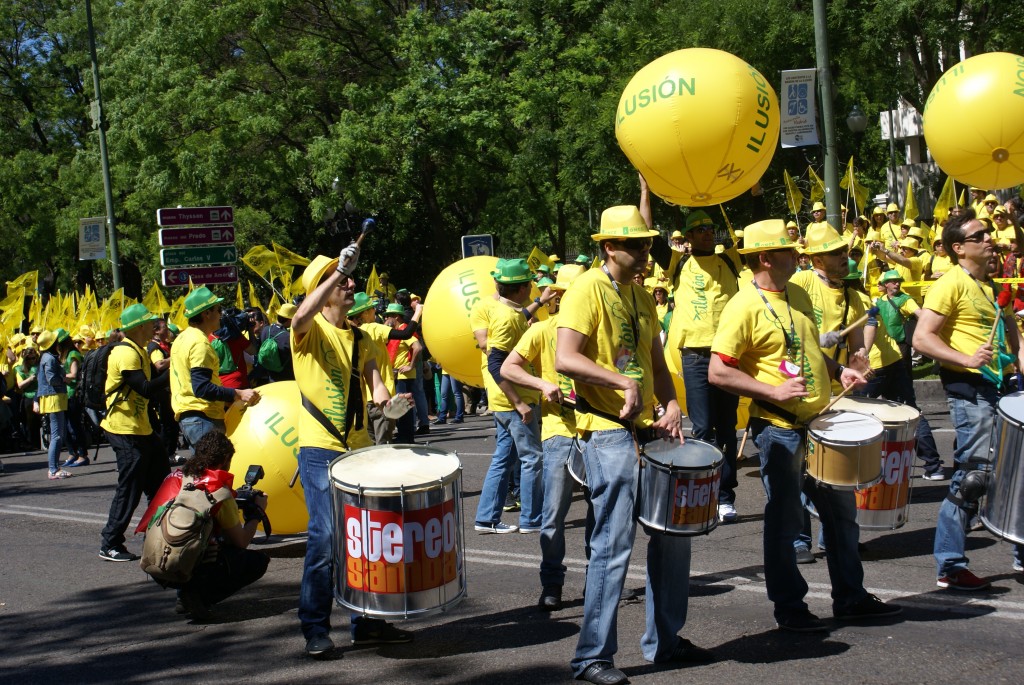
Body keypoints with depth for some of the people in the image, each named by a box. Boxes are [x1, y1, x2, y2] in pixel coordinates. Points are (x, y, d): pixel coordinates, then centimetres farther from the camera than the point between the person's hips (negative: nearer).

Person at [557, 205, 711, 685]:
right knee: (614, 545, -8)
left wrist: (671, 405, 1)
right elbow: (564, 359, -22)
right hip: (607, 432, -8)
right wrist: (624, 383, -27)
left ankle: (664, 640, 26)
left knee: (673, 533, 12)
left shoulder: (641, 296, 15)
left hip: (648, 428, 8)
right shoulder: (587, 290, -10)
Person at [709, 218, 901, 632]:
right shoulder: (745, 307, -14)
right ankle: (788, 608, 16)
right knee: (785, 520, 3)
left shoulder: (798, 295, 11)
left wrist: (838, 370, 5)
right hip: (779, 429, -8)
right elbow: (717, 372, -18)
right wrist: (773, 390, -23)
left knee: (841, 510, 14)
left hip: (820, 423, 8)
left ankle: (850, 597, 27)